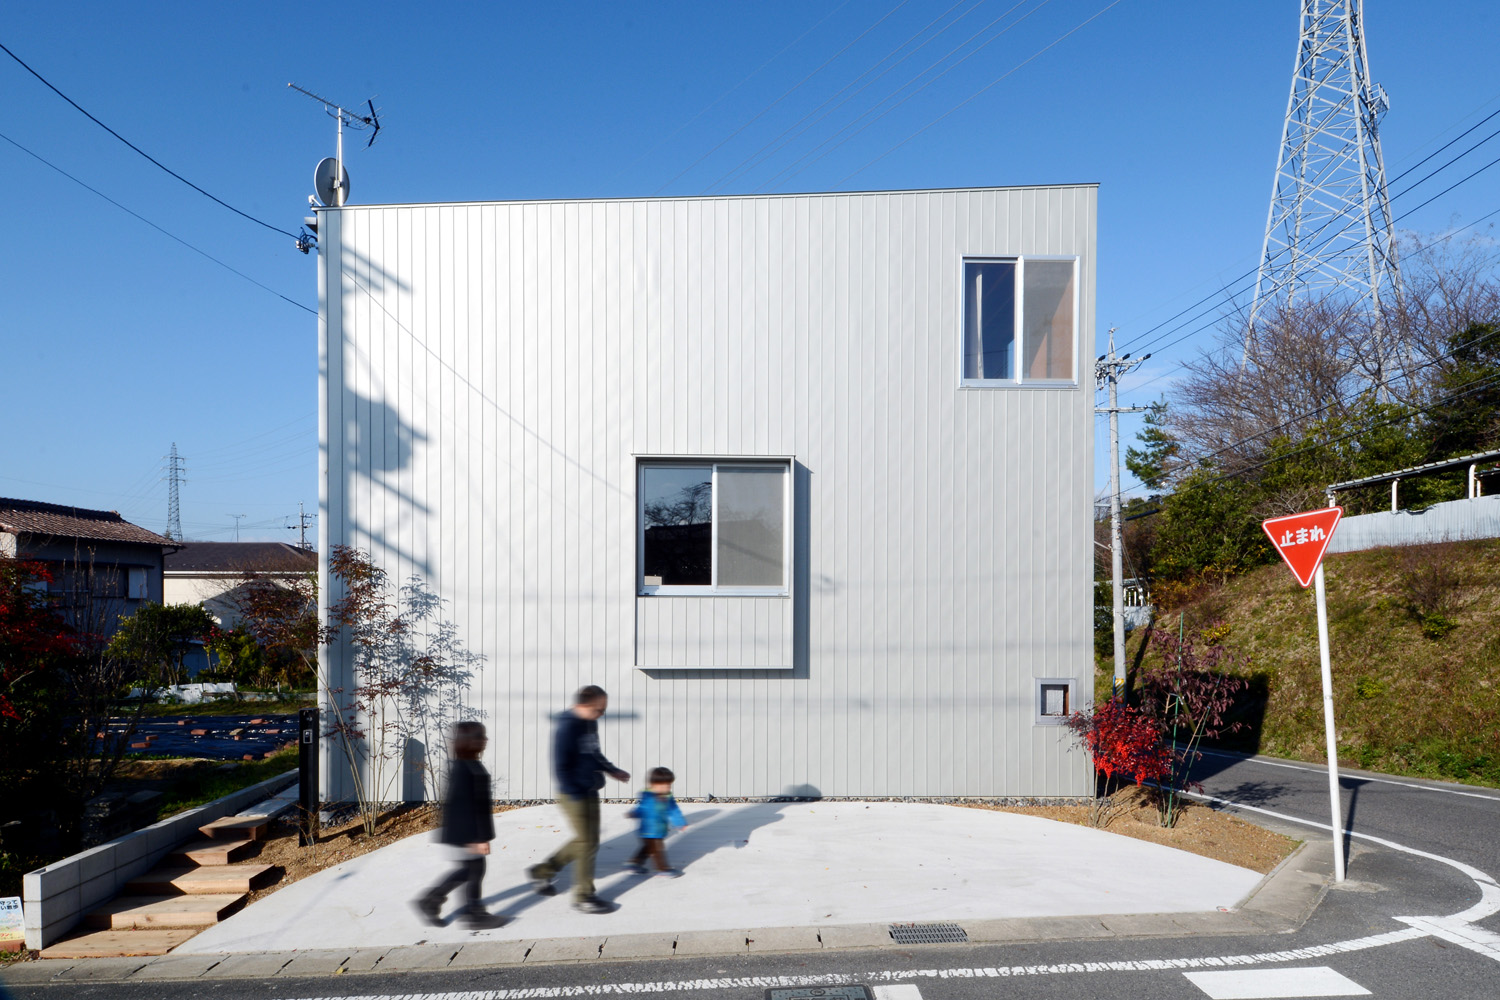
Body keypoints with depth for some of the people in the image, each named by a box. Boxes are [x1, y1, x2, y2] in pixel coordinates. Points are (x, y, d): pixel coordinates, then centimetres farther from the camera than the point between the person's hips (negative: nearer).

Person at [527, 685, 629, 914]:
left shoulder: (590, 723, 7)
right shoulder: (567, 728, -21)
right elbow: (561, 767, -21)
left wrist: (611, 770, 15)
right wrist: (577, 796, -22)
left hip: (590, 792, 9)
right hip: (573, 795, -9)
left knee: (586, 841, 17)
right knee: (587, 843, -2)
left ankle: (542, 871, 31)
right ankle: (583, 896, 13)